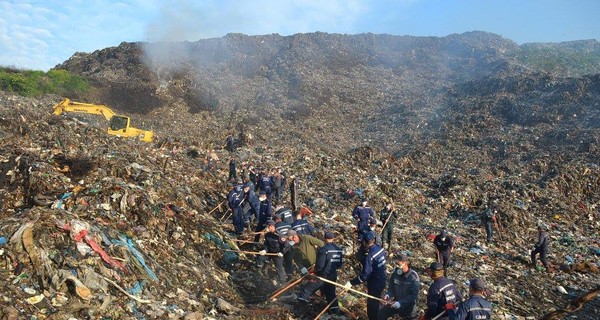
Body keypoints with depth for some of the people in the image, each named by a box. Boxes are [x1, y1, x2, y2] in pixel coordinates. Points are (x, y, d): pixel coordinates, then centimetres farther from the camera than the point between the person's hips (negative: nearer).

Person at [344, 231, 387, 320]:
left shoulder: (369, 255, -28)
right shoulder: (380, 249, -5)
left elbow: (365, 275, -30)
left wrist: (351, 282, -27)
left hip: (375, 283, -8)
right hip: (382, 280, 8)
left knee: (372, 303, 9)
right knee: (376, 301, 26)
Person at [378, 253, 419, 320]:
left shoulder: (413, 277, -22)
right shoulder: (394, 273, -8)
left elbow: (414, 296, -23)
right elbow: (391, 288, 3)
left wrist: (400, 303, -32)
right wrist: (388, 295, -19)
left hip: (408, 306, -4)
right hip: (396, 302, 4)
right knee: (381, 313, -7)